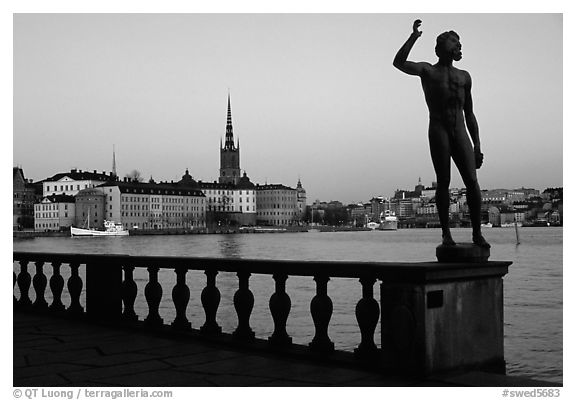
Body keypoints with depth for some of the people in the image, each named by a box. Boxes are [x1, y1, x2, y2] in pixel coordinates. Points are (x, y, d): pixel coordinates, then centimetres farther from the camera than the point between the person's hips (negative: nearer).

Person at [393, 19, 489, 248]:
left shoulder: (464, 77, 21)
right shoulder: (428, 71, 10)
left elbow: (469, 114, 21)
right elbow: (399, 63, -9)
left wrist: (477, 146, 15)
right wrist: (414, 36, -16)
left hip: (460, 133, 3)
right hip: (438, 130, -3)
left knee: (472, 180, -8)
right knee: (443, 182, -6)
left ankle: (477, 233, -2)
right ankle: (446, 233, 1)